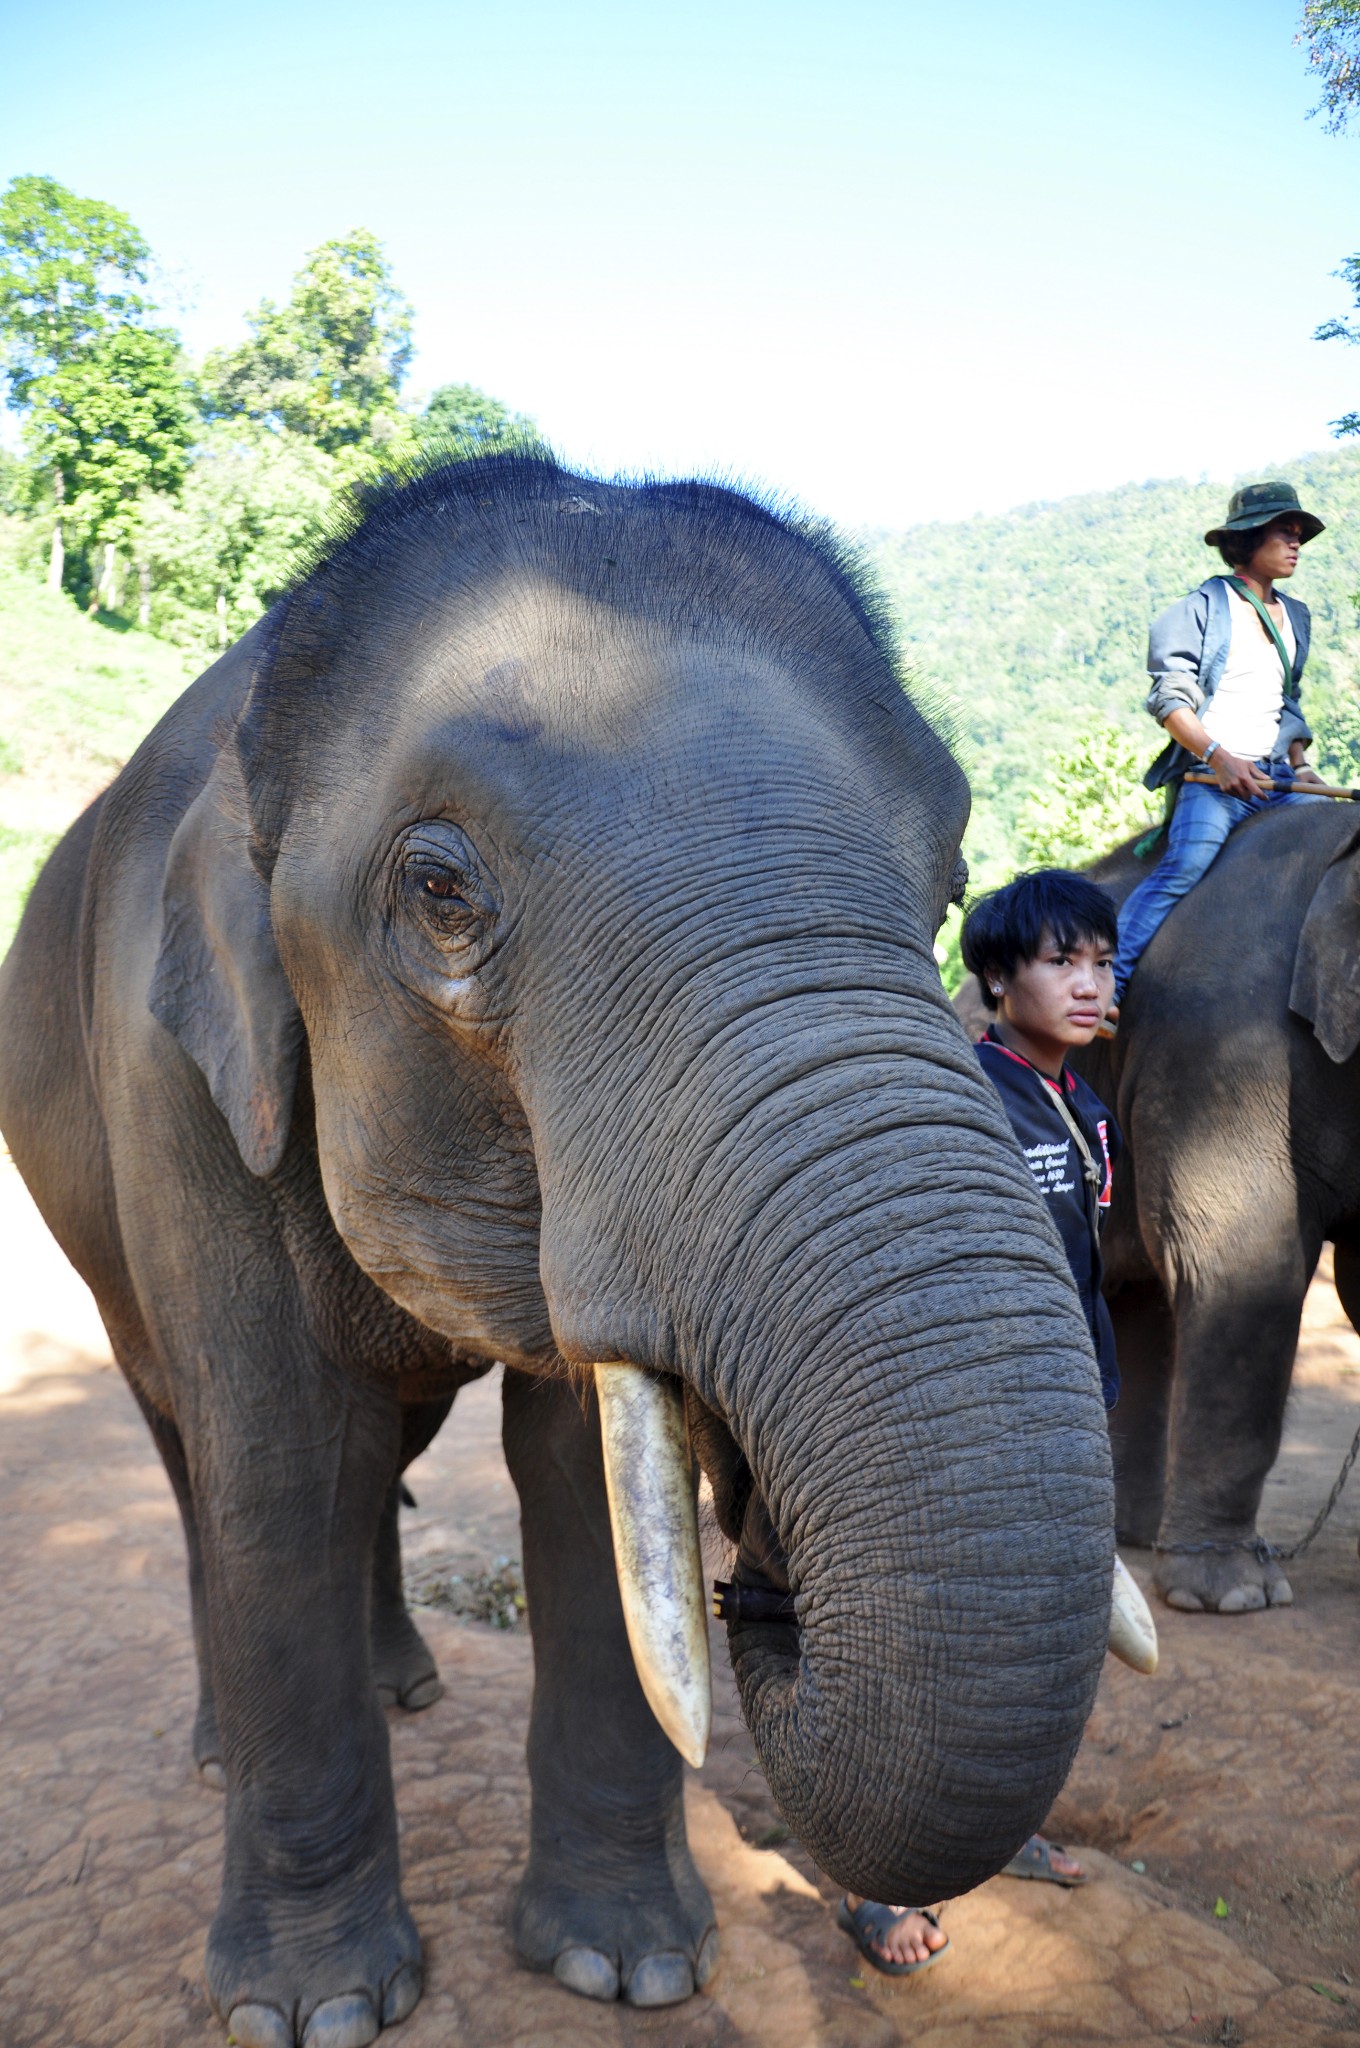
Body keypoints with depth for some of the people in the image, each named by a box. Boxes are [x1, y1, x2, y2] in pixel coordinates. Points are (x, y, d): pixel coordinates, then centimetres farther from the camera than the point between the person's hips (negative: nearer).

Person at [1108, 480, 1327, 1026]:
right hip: (1212, 775, -7)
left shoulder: (1294, 616, 23)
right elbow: (1169, 698, -5)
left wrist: (1301, 765, 10)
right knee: (1186, 866, -29)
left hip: (1275, 777, 7)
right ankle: (1105, 984, -31)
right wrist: (1219, 756, -17)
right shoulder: (1205, 606, 4)